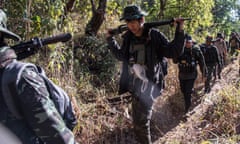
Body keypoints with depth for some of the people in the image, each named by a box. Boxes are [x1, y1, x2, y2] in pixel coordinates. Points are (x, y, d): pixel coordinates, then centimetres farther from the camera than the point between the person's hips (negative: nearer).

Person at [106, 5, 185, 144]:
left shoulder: (154, 35, -10)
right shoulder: (128, 37, 7)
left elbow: (173, 52, -8)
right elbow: (121, 55, 24)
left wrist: (180, 31, -17)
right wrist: (110, 39, 20)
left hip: (148, 84, -6)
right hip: (134, 84, 6)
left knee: (141, 123, -9)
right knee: (138, 121, 19)